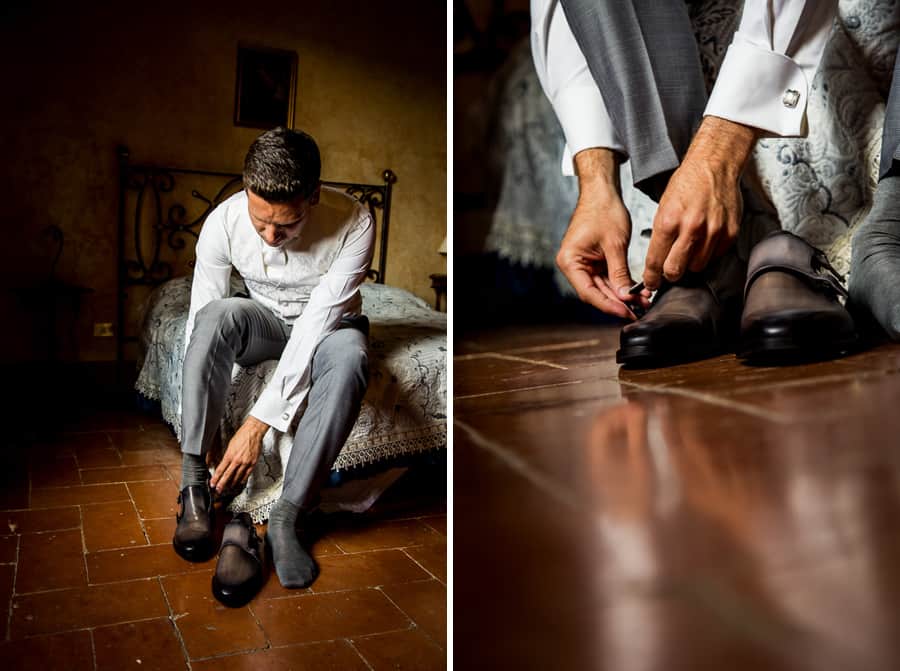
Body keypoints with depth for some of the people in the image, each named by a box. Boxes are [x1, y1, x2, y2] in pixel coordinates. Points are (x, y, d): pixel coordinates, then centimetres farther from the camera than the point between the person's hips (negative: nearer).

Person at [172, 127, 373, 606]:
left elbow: (316, 326, -33)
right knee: (219, 313, -34)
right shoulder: (224, 221, -23)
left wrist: (258, 423, -36)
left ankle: (284, 518, -33)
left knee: (348, 355, -39)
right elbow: (200, 321, -20)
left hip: (328, 326, -2)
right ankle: (194, 484, -27)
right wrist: (195, 437, -26)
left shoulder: (353, 223, -31)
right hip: (266, 320, 2)